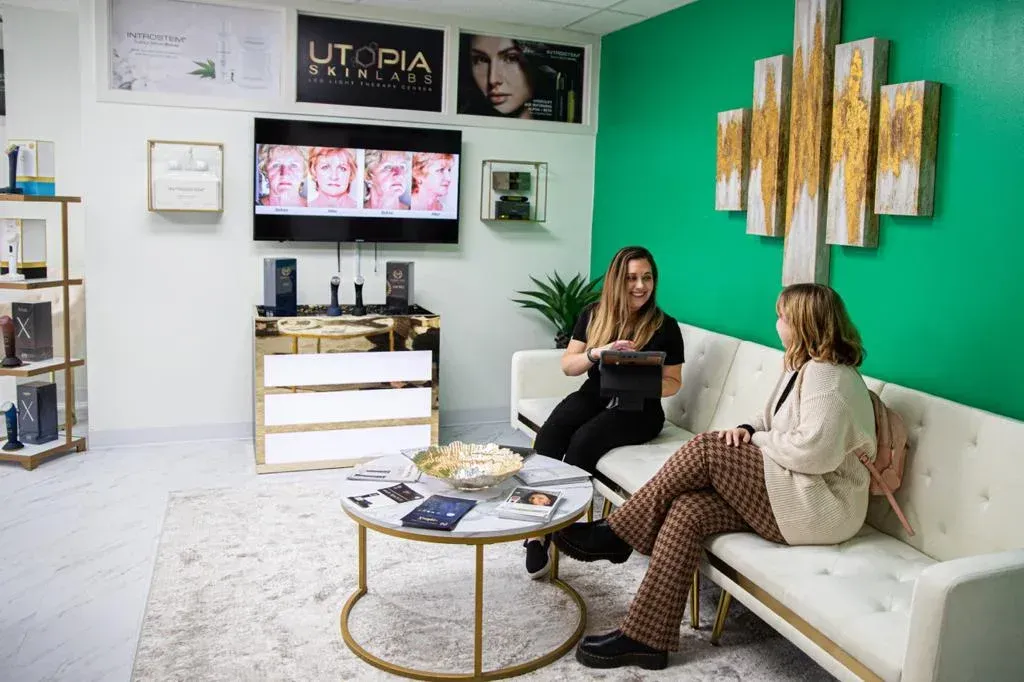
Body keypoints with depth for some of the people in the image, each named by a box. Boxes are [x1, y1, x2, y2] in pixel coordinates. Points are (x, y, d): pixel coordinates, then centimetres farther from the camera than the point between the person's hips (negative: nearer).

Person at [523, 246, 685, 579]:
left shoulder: (665, 326, -3)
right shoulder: (593, 315, 6)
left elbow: (673, 383, 2)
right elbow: (567, 365, 4)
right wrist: (598, 353, -17)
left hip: (638, 409, -3)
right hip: (594, 395, 4)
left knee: (584, 440, -31)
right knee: (549, 434, -28)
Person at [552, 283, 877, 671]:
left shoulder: (827, 376, -17)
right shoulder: (801, 368, 15)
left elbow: (813, 453, -28)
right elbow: (771, 420, 22)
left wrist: (756, 441, -12)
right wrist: (748, 430, -1)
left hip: (821, 504, -9)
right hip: (787, 493, 9)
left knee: (705, 450, -22)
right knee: (687, 510, -14)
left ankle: (614, 535, -9)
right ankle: (644, 637, -14)